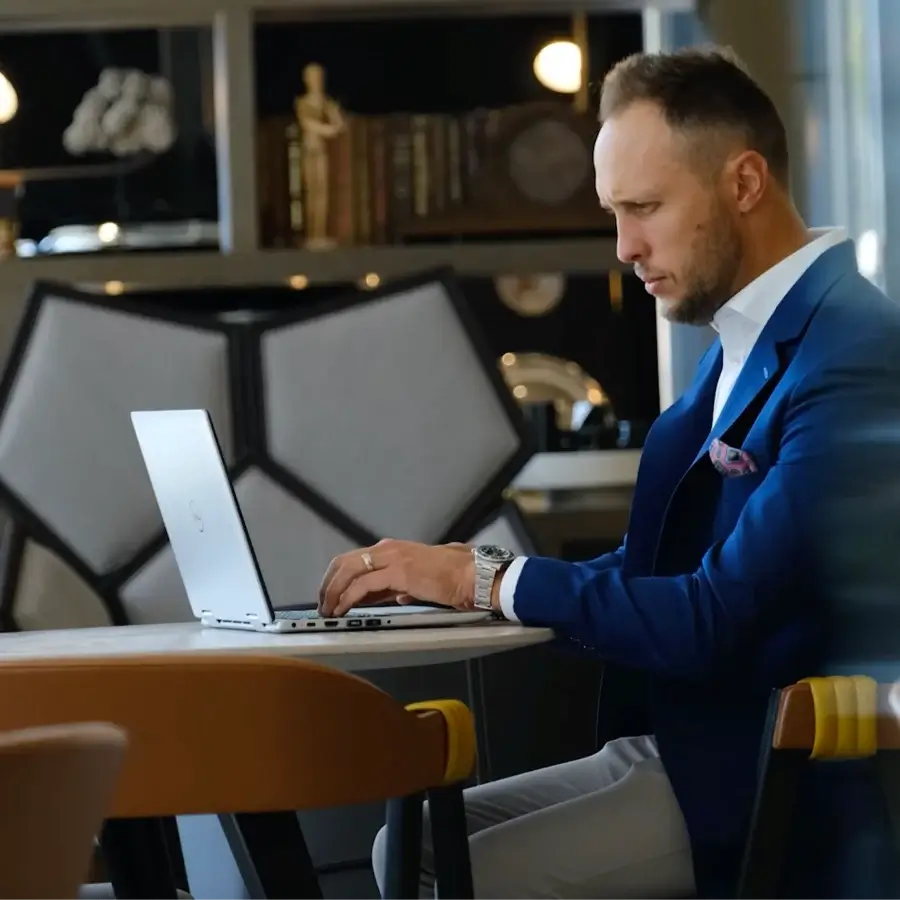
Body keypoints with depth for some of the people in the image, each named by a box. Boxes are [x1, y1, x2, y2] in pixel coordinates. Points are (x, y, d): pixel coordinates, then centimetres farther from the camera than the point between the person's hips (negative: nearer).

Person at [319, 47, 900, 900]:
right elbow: (654, 568, 12)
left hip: (764, 787, -9)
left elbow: (716, 620, -25)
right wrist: (453, 575, -2)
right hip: (679, 743, 9)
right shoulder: (747, 342, 12)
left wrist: (485, 577, -17)